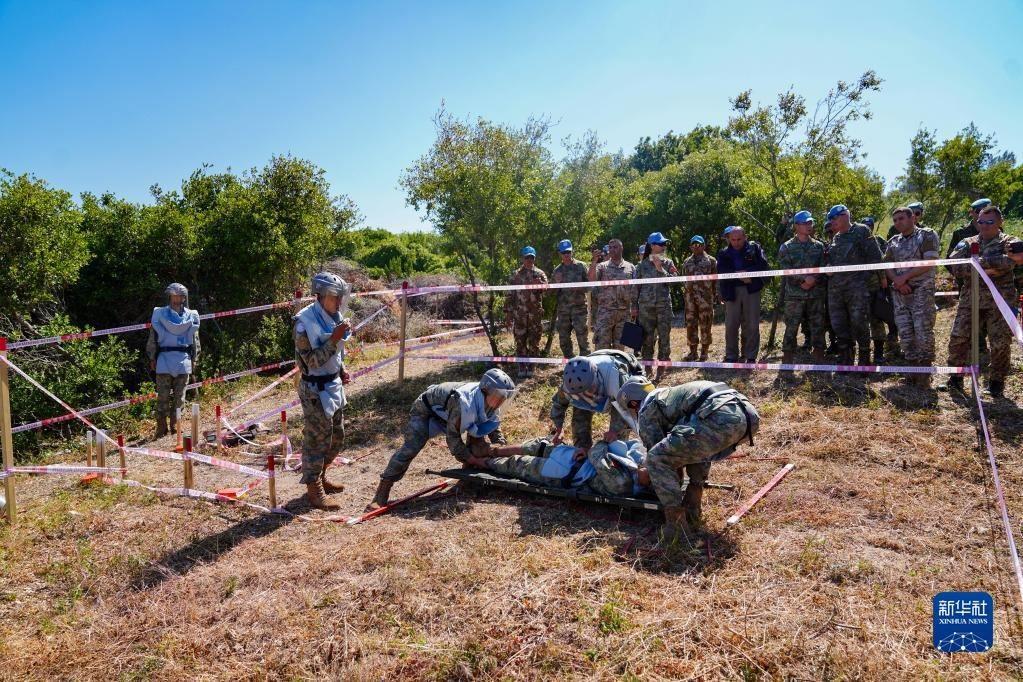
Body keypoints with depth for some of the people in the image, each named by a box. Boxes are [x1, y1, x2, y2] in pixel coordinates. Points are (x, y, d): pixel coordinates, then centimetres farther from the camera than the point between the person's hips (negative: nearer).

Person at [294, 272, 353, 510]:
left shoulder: (335, 316, 5)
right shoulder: (305, 321, -20)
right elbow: (311, 360, -22)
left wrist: (342, 370, 6)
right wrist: (334, 339, -28)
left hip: (334, 385, 8)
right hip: (316, 389, -8)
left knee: (337, 437, 18)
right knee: (317, 439, 0)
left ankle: (320, 476, 36)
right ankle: (314, 490, 12)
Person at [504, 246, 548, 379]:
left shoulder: (540, 274, 8)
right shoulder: (516, 275, 9)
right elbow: (509, 295, 8)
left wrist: (539, 283, -31)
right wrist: (508, 313, 2)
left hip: (535, 314, 0)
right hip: (519, 314, 0)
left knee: (534, 342, 2)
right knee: (520, 342, 2)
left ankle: (531, 368, 12)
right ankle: (522, 368, 11)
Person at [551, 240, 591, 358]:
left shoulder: (581, 266, 3)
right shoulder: (557, 271, 12)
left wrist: (579, 288, -15)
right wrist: (557, 283, -7)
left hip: (579, 307, -4)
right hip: (563, 309, 4)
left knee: (582, 338, -8)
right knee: (564, 339, 8)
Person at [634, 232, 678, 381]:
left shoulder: (668, 263, 7)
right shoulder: (642, 265, 4)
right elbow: (636, 287, 6)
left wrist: (661, 269, -12)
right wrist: (635, 306, 4)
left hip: (664, 305, 1)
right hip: (646, 306, -1)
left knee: (664, 337, 2)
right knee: (647, 338, 2)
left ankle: (661, 370, 10)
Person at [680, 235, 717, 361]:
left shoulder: (711, 260, 4)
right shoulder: (686, 262, 15)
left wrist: (715, 294, -3)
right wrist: (684, 293, 9)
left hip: (705, 296, -4)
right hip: (690, 296, 4)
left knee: (705, 324, -1)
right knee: (690, 323, 5)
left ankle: (704, 351, 8)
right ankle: (692, 351, 14)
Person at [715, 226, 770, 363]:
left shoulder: (754, 248, 5)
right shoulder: (723, 254, 8)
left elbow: (764, 265, -5)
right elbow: (722, 273, -5)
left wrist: (745, 272, -16)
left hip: (751, 290, -1)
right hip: (732, 291, 1)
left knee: (752, 325, 1)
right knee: (731, 325, 2)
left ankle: (750, 356, 11)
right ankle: (731, 356, 13)